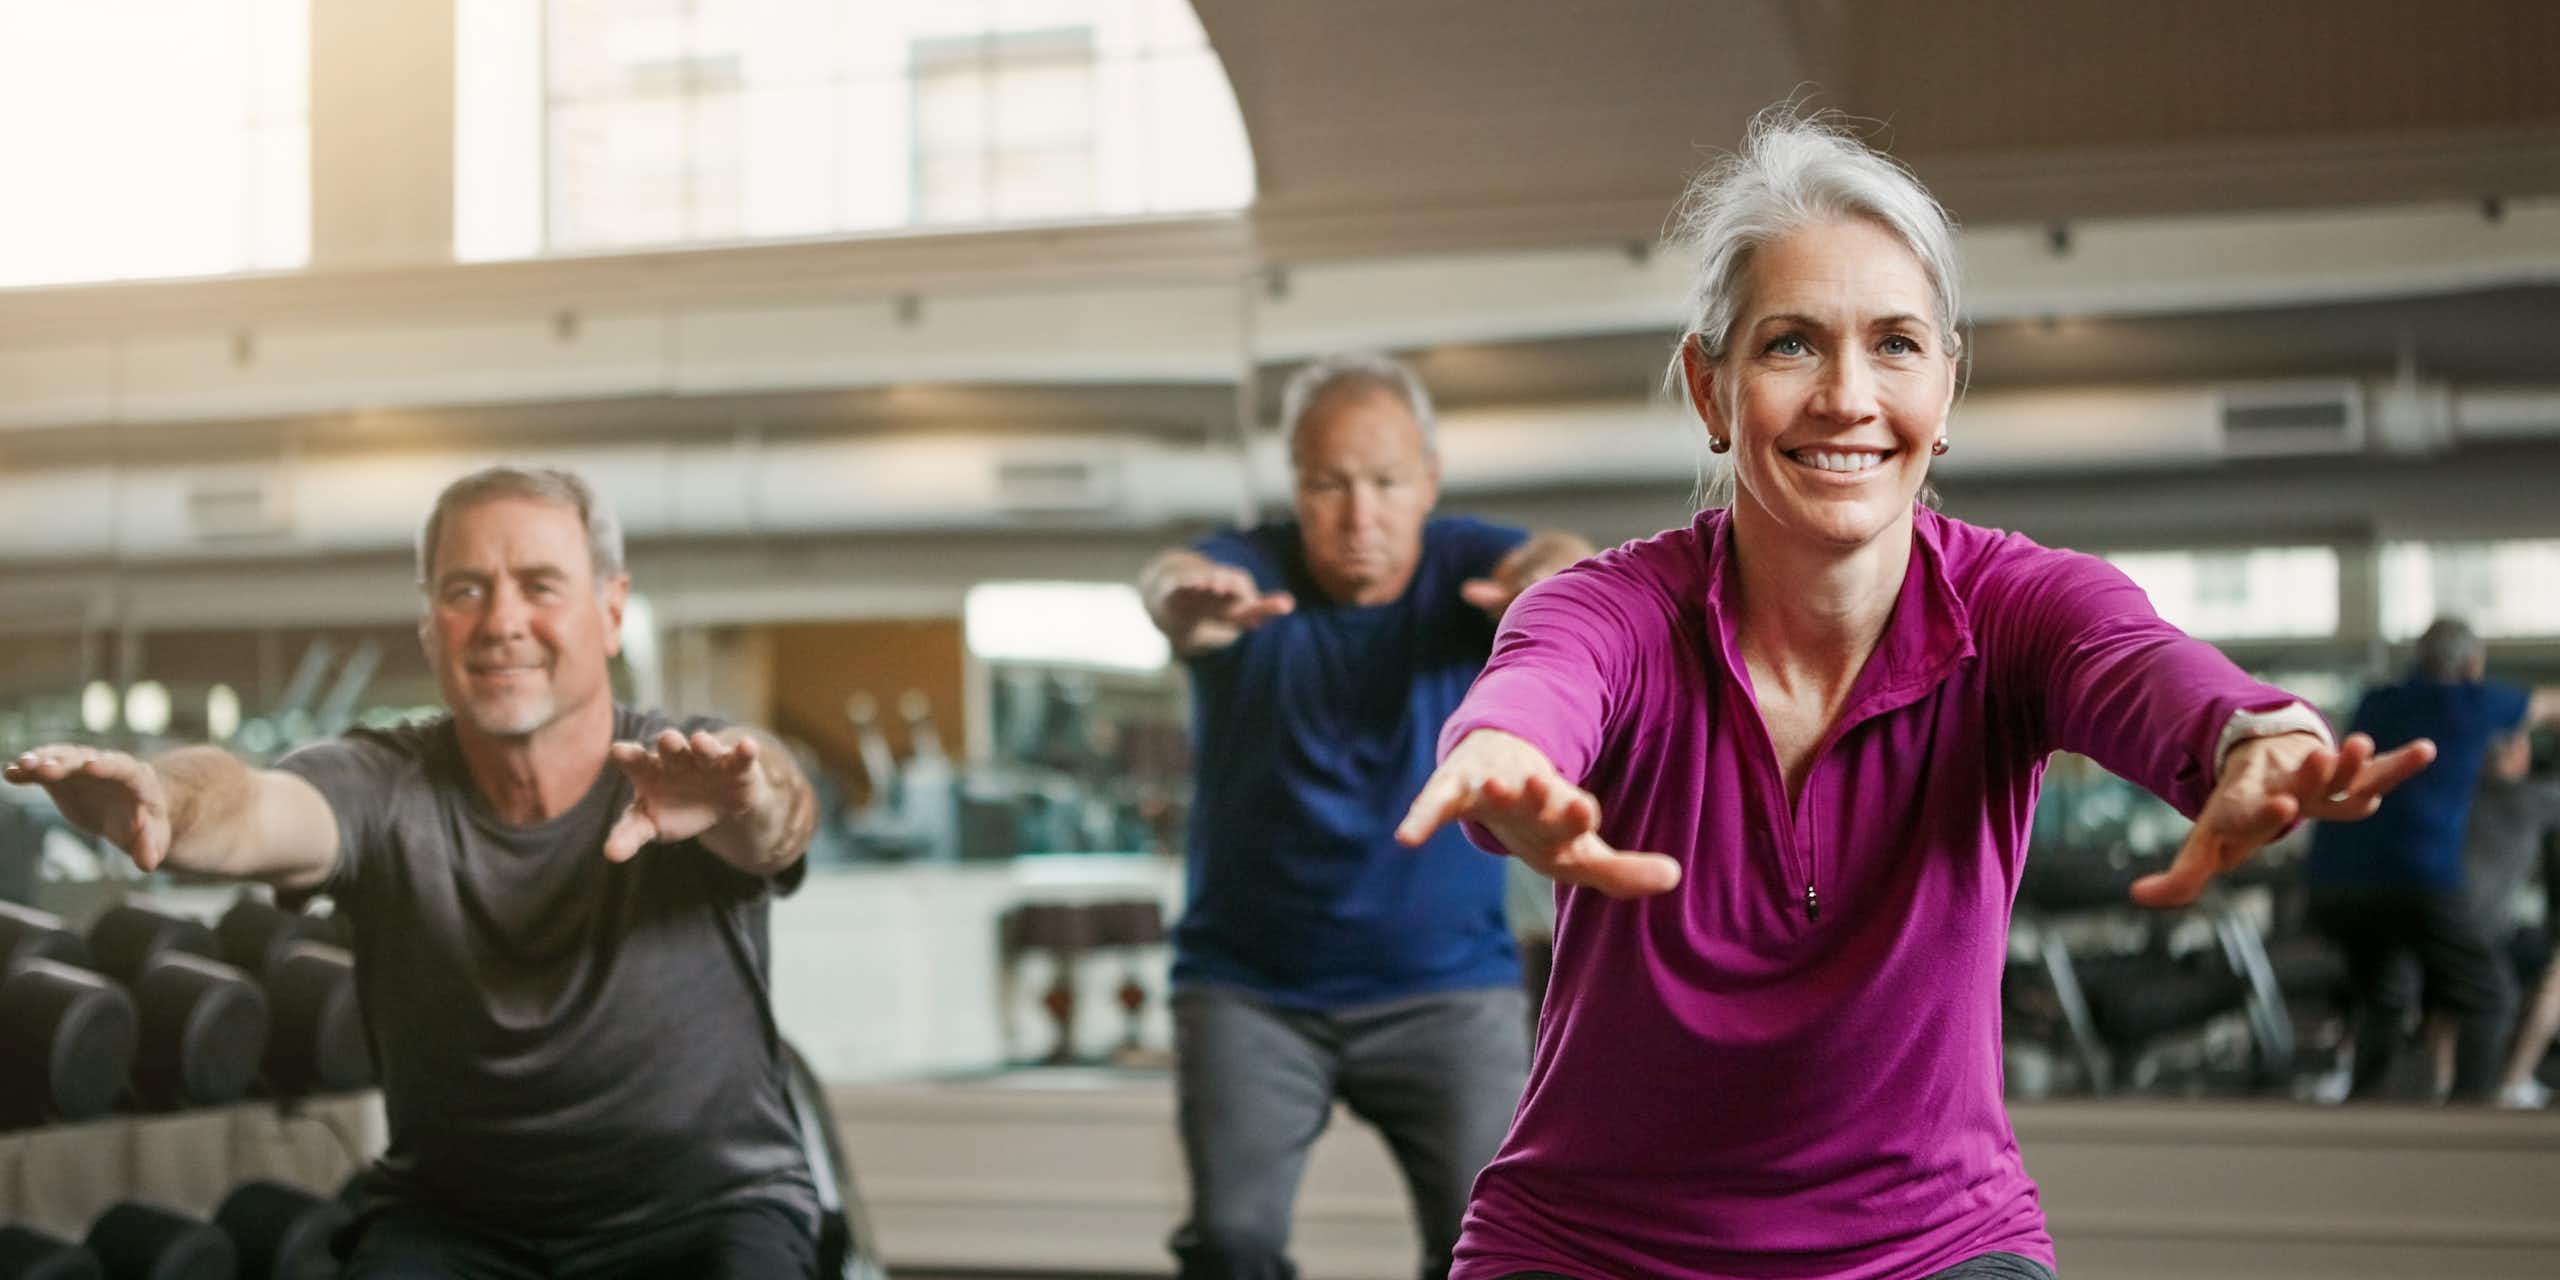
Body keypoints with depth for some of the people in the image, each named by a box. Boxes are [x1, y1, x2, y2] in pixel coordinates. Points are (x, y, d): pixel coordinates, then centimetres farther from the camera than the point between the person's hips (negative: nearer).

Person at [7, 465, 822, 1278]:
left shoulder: (685, 782, -10)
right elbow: (262, 810, -28)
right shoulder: (385, 790, -7)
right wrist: (159, 802, -53)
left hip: (710, 1206, -2)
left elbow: (777, 818, -33)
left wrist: (746, 801, -59)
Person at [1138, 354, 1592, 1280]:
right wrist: (1182, 600, -59)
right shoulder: (1251, 571, -9)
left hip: (1450, 985, 0)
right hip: (1250, 988, 0)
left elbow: (1554, 569, -29)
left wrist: (1566, 574, -55)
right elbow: (1177, 587, -32)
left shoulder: (1470, 569, -7)